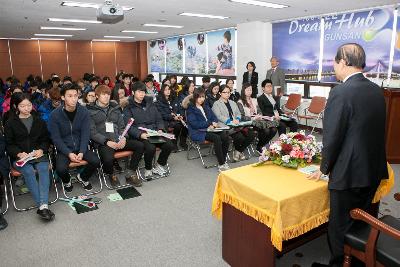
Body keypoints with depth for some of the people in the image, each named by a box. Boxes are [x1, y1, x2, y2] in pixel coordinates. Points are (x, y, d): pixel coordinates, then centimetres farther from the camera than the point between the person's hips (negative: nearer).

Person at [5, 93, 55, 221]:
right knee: (29, 171, -32)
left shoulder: (39, 120, 16)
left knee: (43, 168, -31)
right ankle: (42, 205, -35)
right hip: (19, 157, -1)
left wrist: (41, 150, -6)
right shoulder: (11, 123, 10)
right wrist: (19, 154, -13)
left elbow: (46, 139, 14)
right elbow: (9, 144, 7)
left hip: (39, 154, 1)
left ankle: (43, 205, -41)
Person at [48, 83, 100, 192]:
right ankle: (67, 181, 13)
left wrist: (82, 152, -18)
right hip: (64, 148, -2)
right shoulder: (55, 114, -11)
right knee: (61, 169, -27)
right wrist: (69, 153, -20)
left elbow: (85, 134, -6)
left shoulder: (84, 112, -6)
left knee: (95, 161, -21)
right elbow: (56, 138, -9)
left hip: (80, 147, 2)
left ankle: (82, 177, 13)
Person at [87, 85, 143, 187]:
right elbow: (92, 132, -5)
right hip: (103, 142, -5)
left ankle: (131, 174, -1)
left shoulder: (115, 108, 19)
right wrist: (107, 142, -18)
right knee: (108, 159, -35)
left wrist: (123, 138, -5)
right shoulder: (91, 111, 3)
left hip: (118, 140, 5)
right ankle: (111, 175, 2)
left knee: (140, 145, -14)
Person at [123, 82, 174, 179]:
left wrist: (160, 129, -1)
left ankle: (159, 166, 7)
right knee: (150, 148, -33)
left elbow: (159, 118, 18)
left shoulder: (150, 103, 17)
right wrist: (140, 134, -24)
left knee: (169, 145, -18)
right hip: (139, 135, -5)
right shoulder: (128, 107, 1)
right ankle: (148, 169, -3)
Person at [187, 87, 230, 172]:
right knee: (217, 138, -31)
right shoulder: (191, 109, -1)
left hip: (209, 129, 6)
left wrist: (214, 123, -7)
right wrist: (209, 123, -12)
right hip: (198, 132, -6)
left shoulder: (206, 107, 20)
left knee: (225, 136, -22)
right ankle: (221, 164, -25)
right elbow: (194, 124, -12)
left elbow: (214, 117, 17)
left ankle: (223, 160, -11)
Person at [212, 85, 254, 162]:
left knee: (251, 134, -16)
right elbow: (219, 116, -9)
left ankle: (240, 150, 2)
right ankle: (236, 150, 1)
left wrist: (237, 119, -6)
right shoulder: (216, 104, 6)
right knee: (240, 137, -30)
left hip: (236, 125, 6)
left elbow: (238, 114, 18)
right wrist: (230, 121, -22)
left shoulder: (233, 103, 27)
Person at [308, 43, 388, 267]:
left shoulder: (341, 92, -20)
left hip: (349, 173, -8)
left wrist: (324, 168, -3)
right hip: (374, 170, 8)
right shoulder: (377, 90, 4)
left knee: (341, 226, 10)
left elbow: (332, 136, -19)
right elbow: (376, 130, 10)